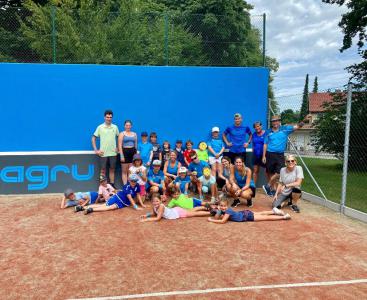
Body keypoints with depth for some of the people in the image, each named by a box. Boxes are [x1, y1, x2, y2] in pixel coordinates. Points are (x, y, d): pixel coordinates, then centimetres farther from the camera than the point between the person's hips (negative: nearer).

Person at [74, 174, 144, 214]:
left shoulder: (137, 186, -6)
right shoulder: (127, 186, -23)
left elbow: (138, 195, 5)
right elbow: (130, 198, -28)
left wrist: (142, 204, -1)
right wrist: (135, 207, -33)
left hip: (124, 203, 3)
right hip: (118, 197, -3)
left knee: (112, 207, -17)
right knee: (104, 205, -17)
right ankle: (83, 207, -19)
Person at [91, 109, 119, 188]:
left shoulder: (115, 127, 4)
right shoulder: (100, 127, -1)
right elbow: (93, 138, 2)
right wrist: (96, 150, -3)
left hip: (113, 153, 2)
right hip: (103, 153, -2)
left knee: (112, 169, 9)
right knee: (103, 170, 3)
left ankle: (112, 185, 17)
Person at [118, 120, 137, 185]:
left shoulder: (134, 134, 13)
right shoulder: (122, 134, 2)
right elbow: (120, 145, -5)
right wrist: (121, 155, -13)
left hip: (132, 152, 3)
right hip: (125, 152, -3)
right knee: (124, 171, 1)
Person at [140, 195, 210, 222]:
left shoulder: (161, 206, -33)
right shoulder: (154, 207, -10)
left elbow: (158, 218, -36)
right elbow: (154, 214, 10)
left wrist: (146, 220, -35)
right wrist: (147, 215, -6)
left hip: (177, 212, -7)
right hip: (174, 211, 7)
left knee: (195, 213, 3)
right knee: (191, 211, 23)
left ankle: (211, 212, 13)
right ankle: (205, 207, 39)